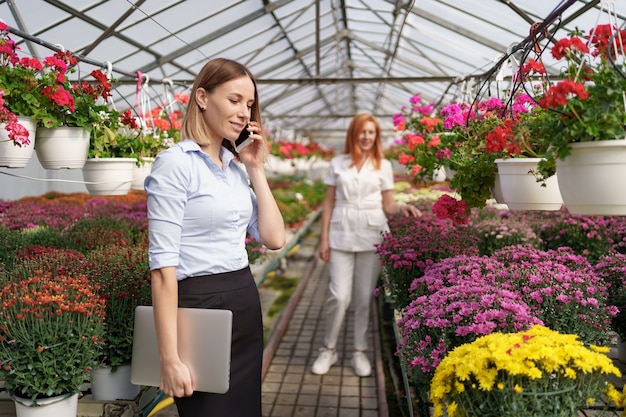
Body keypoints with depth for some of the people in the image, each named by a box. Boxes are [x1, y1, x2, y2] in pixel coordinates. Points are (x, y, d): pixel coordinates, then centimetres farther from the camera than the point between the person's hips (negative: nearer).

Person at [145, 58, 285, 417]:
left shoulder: (235, 167, 9)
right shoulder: (176, 163, -13)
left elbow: (274, 238, 5)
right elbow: (163, 264, -18)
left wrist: (256, 170, 1)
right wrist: (170, 358, -20)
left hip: (245, 303, 8)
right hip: (200, 306, -7)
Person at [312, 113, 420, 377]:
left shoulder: (383, 166, 7)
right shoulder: (338, 163, 7)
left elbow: (387, 205, 9)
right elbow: (329, 203, 6)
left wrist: (402, 208, -13)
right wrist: (324, 239, 1)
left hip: (372, 236, 1)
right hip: (341, 236, 0)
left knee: (364, 298, 5)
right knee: (339, 296, -6)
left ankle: (359, 352, 21)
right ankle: (328, 350, 15)